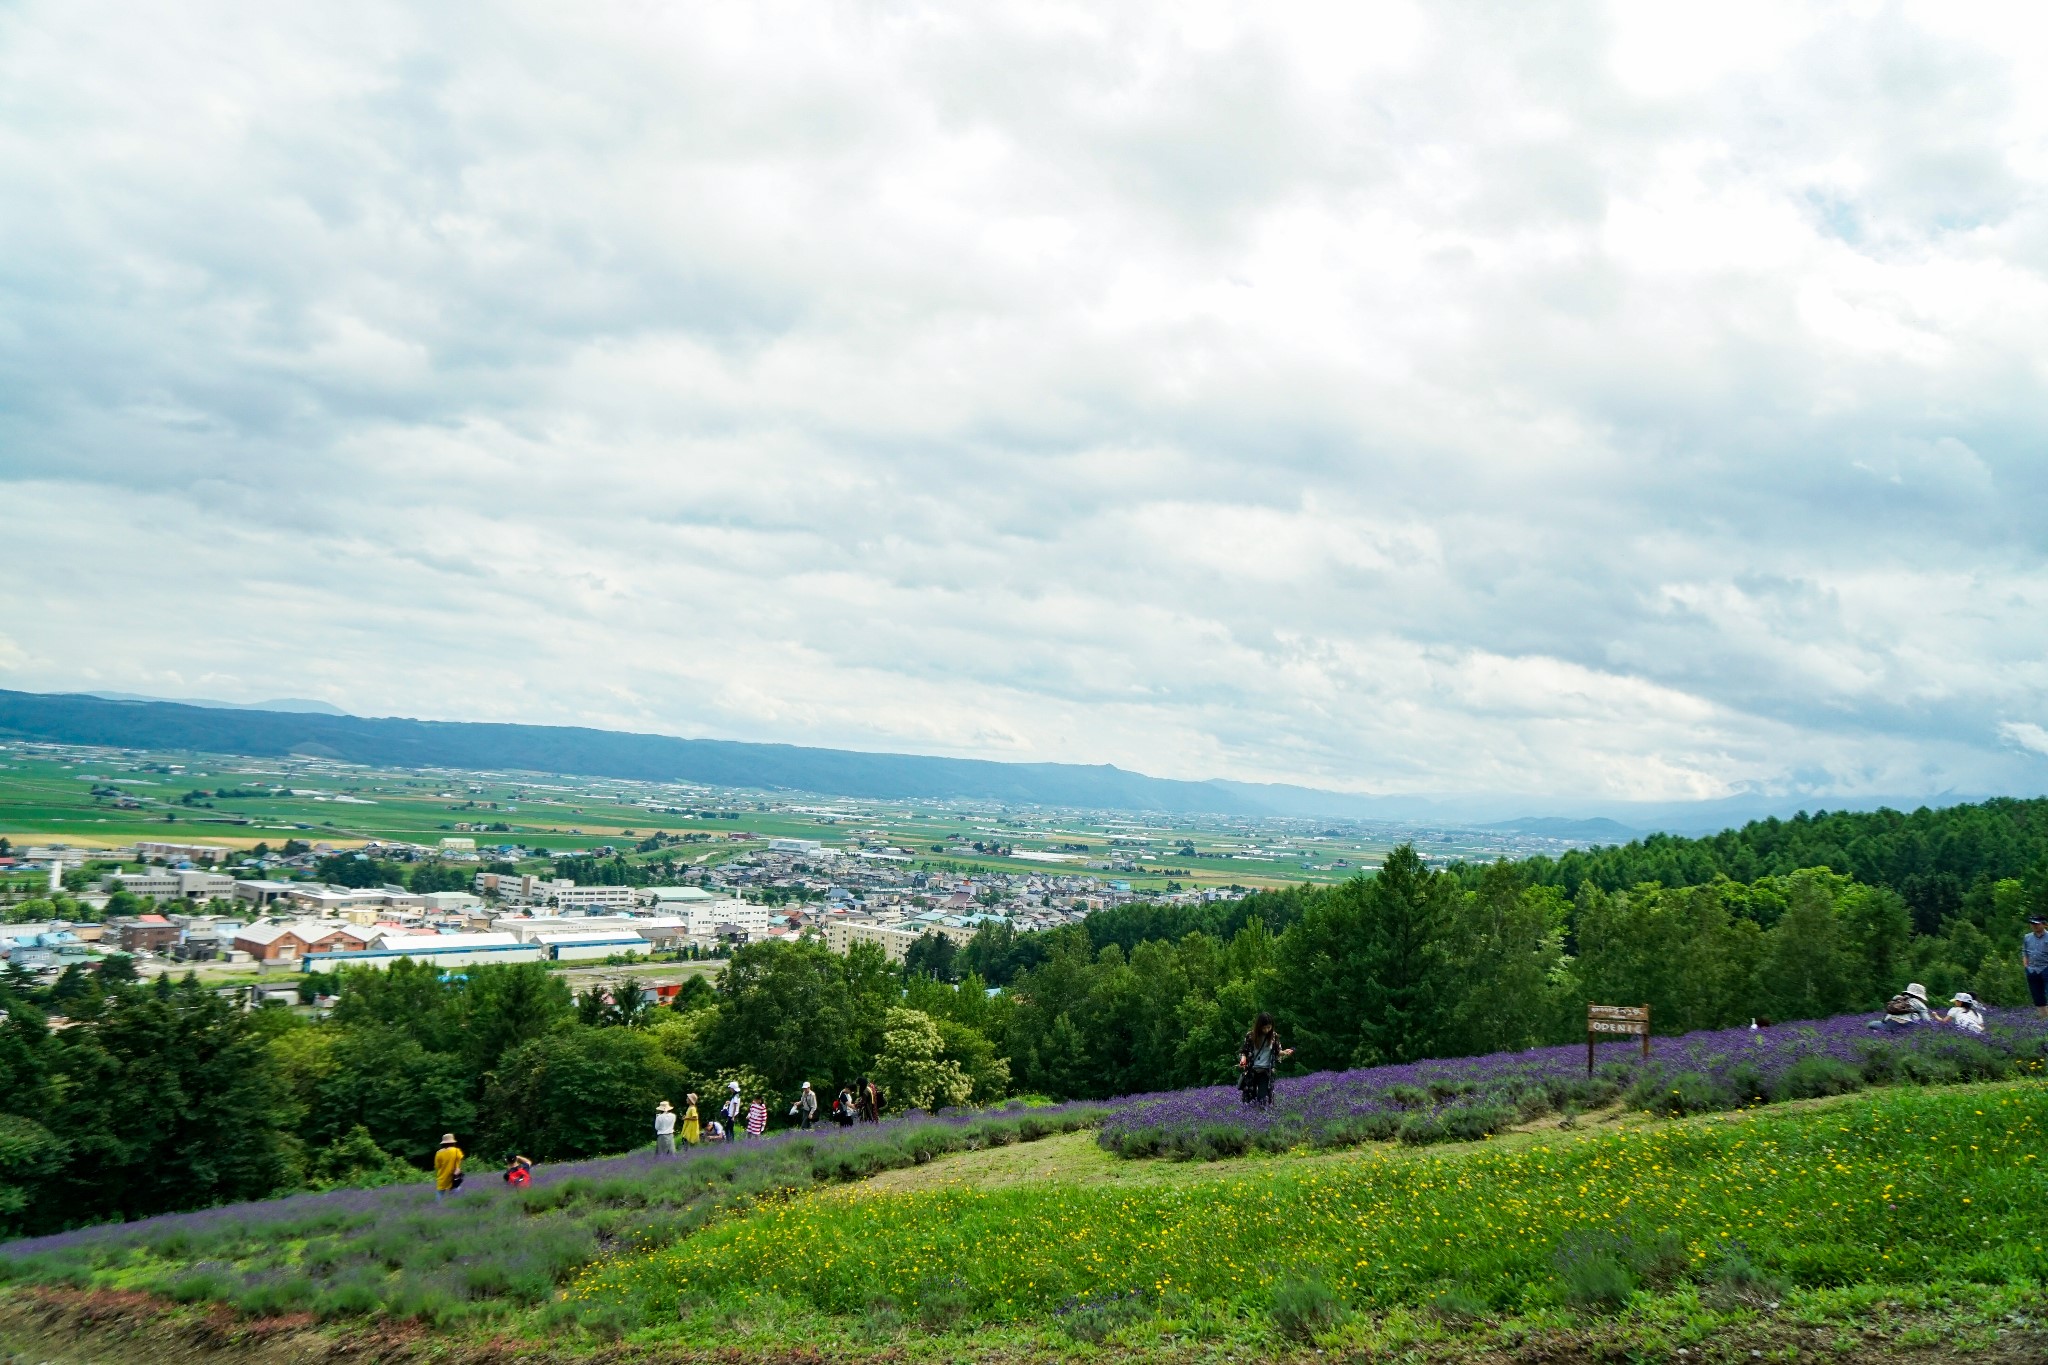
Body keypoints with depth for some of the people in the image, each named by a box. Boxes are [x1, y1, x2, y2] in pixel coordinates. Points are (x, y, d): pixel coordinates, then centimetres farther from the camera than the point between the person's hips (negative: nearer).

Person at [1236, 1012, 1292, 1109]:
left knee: (1263, 1099, -7)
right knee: (1250, 1097, 6)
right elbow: (1242, 1051, 2)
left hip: (1265, 1072, 0)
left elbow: (1277, 1052, 6)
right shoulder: (1250, 1036, -8)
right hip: (1250, 1071, 0)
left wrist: (1285, 1052, -15)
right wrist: (1243, 1058, -18)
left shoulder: (1274, 1037, -5)